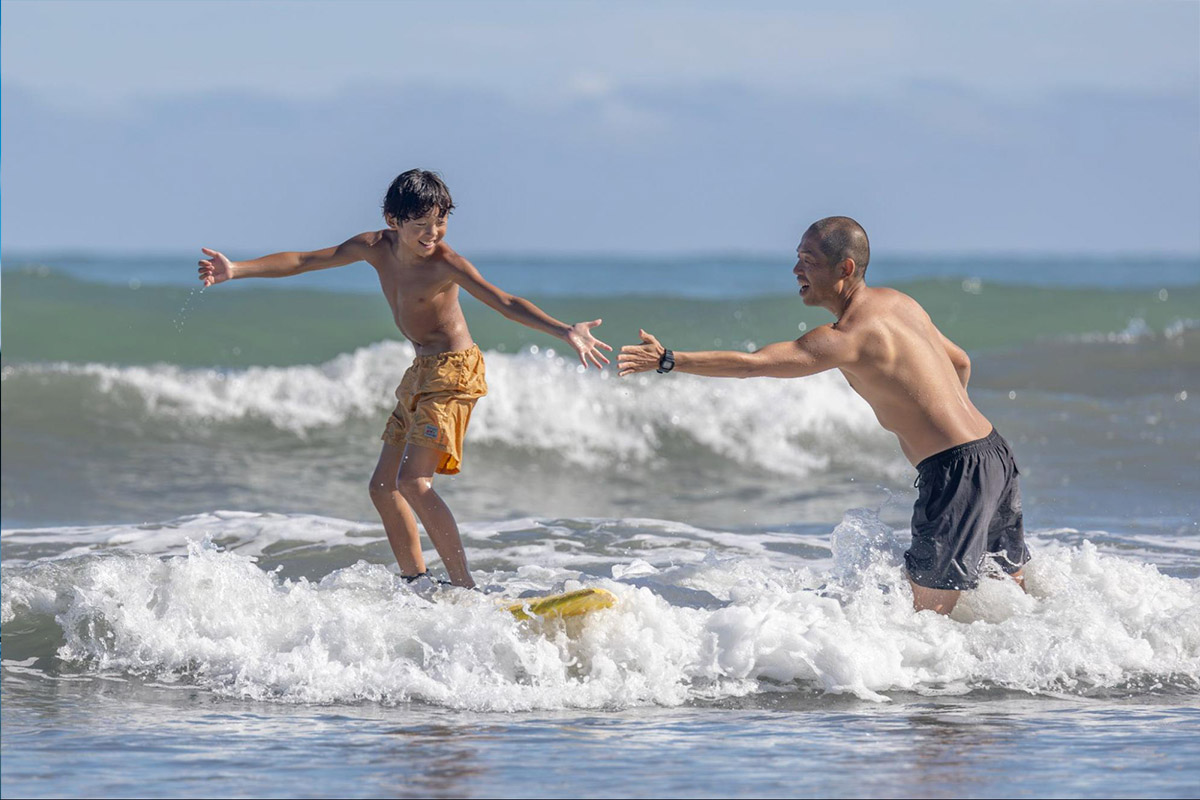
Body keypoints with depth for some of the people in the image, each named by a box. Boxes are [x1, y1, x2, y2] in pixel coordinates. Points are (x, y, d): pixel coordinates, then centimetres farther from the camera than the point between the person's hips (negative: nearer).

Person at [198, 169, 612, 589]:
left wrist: (565, 331, -42)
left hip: (452, 370, -8)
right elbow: (303, 261, 6)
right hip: (420, 372, 8)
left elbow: (505, 302, -29)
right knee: (384, 486, 11)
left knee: (413, 481, -20)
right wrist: (237, 270, 1)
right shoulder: (376, 247, -1)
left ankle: (464, 585, -21)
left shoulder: (445, 263, -20)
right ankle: (415, 583, 17)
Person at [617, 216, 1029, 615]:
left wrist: (667, 360, -23)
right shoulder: (898, 302, 12)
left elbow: (753, 364, -23)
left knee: (927, 612, -6)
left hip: (956, 471, -10)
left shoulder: (847, 337, -17)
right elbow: (960, 362, 24)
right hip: (994, 452, 10)